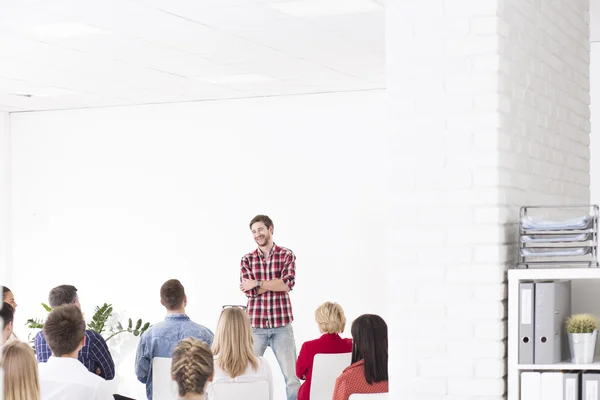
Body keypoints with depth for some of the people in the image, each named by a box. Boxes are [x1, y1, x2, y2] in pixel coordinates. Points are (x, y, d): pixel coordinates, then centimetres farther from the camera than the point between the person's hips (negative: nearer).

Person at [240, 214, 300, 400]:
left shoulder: (286, 255, 3)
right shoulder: (247, 259, 7)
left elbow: (288, 283, -12)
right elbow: (249, 291, -6)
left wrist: (258, 283, -10)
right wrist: (277, 283, -9)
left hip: (282, 325, -1)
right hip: (255, 325, 1)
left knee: (292, 375, -1)